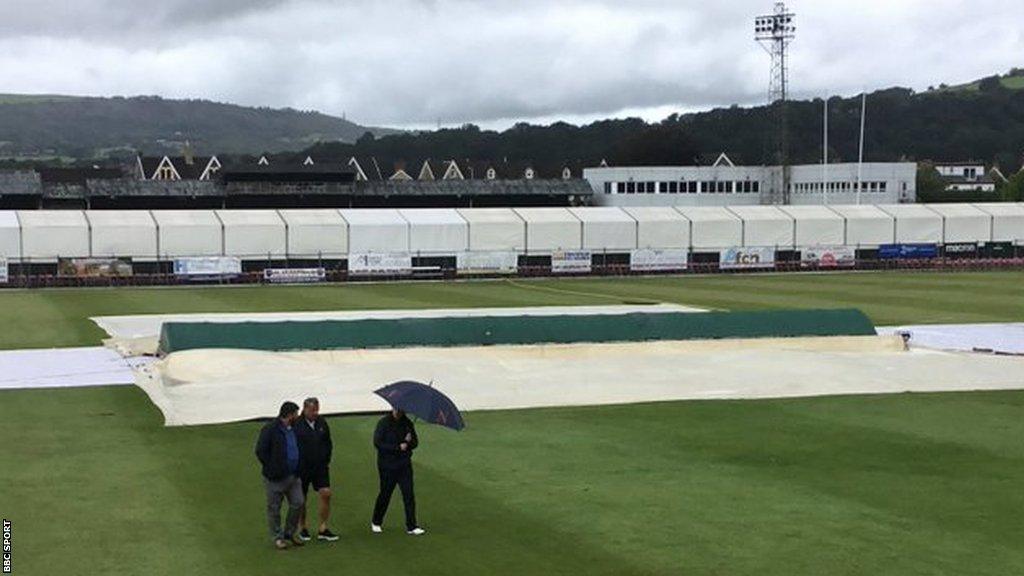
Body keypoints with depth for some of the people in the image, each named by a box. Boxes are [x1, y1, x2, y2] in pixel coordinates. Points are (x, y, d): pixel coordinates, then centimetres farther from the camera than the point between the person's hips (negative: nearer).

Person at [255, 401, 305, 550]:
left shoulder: (293, 429, 8)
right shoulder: (270, 430, -15)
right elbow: (260, 451, -16)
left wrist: (297, 469, 13)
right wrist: (271, 468, -13)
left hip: (293, 476, 7)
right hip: (275, 477, -7)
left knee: (298, 503, 5)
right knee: (274, 508, 4)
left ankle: (290, 533, 23)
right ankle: (277, 537, 16)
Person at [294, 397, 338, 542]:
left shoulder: (322, 423, 4)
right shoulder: (296, 425, -12)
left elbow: (328, 443, 16)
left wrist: (327, 460, 9)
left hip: (320, 466, 4)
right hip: (301, 468, -4)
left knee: (326, 494, -6)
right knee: (301, 499, 6)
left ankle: (323, 529, 2)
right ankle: (302, 528, 23)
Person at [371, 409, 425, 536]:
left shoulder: (407, 423, 4)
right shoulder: (384, 423, -9)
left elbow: (415, 443, 10)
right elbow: (377, 443, -16)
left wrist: (408, 442, -15)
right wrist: (398, 447, -18)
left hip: (404, 464, 3)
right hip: (387, 466, -3)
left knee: (409, 495, -3)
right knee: (385, 494, 8)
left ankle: (411, 526, 2)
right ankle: (376, 523, 28)